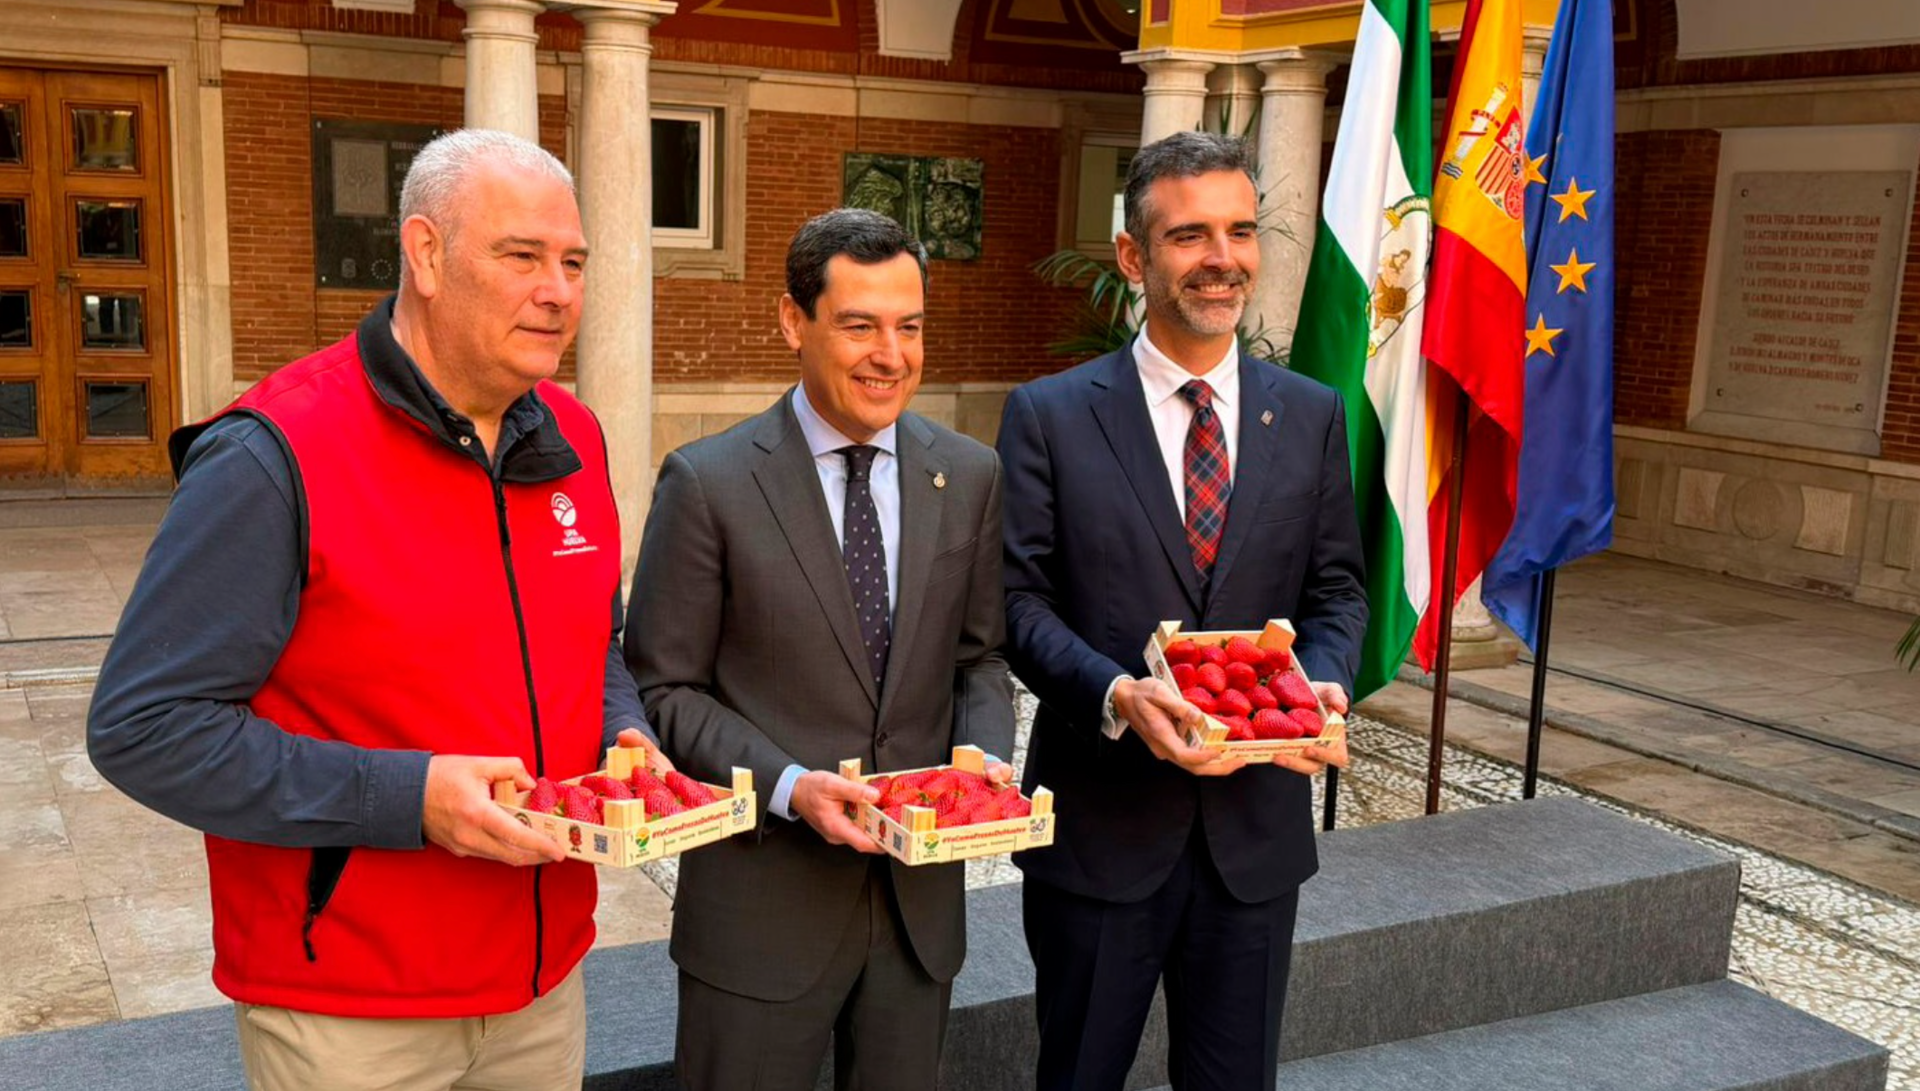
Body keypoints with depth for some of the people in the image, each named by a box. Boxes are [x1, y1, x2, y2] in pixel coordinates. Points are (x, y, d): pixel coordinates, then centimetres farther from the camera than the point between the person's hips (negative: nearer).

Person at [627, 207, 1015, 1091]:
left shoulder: (969, 475, 3)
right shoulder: (708, 483, -10)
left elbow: (978, 656, 10)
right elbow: (666, 689, -7)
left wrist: (984, 752, -10)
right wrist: (790, 786, -20)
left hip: (920, 892, 4)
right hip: (763, 902, -3)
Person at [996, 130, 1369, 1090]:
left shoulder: (1311, 416, 4)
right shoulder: (1049, 415, -5)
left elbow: (1336, 587, 7)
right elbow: (1021, 599, -8)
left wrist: (1322, 678, -14)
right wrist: (1117, 695, -25)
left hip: (1257, 824, 3)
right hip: (1101, 821, -2)